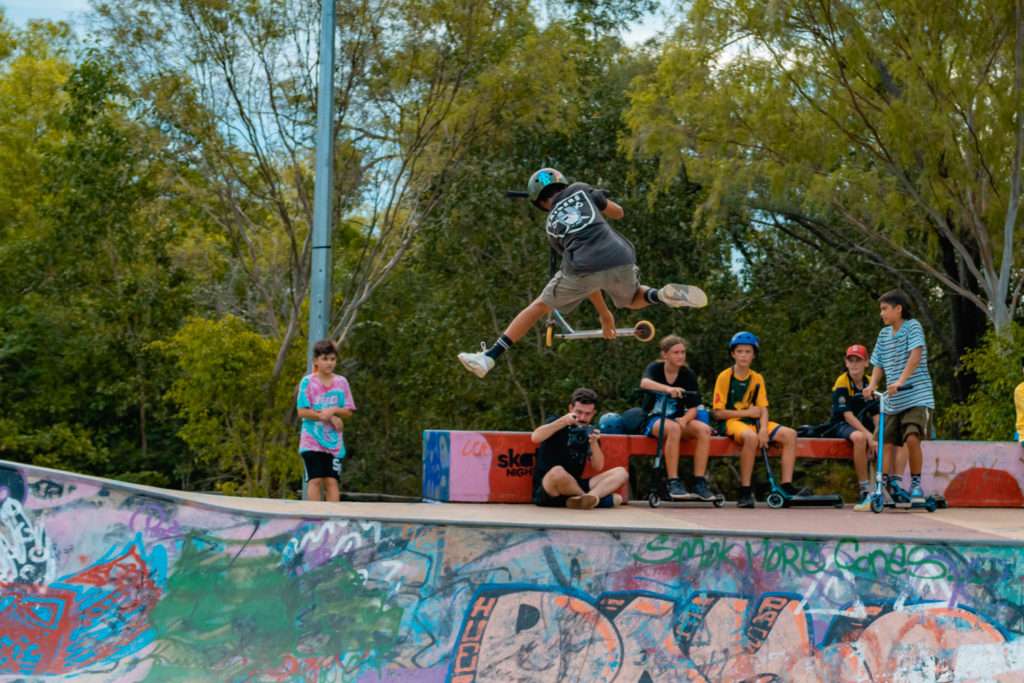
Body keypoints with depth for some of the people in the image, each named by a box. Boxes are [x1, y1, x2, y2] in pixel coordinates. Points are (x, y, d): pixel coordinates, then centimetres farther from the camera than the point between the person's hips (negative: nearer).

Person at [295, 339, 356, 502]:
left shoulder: (341, 382, 6)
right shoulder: (308, 382, -2)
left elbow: (348, 412, 6)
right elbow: (302, 411, -8)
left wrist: (334, 410, -14)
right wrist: (329, 417, -11)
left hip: (334, 442, 2)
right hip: (312, 441, -2)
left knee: (332, 481, 0)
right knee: (315, 480, -5)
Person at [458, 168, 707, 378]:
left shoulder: (552, 224, 25)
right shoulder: (579, 190, 22)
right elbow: (618, 212, 33)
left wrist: (604, 313, 31)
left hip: (582, 267, -1)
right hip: (619, 260, 1)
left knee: (538, 307, 18)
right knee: (633, 299, 33)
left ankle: (490, 356, 13)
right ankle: (660, 295, 1)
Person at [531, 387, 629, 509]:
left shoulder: (590, 431, 14)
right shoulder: (558, 426, 1)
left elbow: (598, 467, 7)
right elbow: (535, 438, -20)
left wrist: (594, 442, -9)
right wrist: (563, 421, -22)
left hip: (575, 487, 6)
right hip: (546, 490, -6)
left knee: (621, 473, -8)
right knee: (557, 472, -40)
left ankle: (591, 496, -38)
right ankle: (600, 498, -22)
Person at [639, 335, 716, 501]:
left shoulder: (688, 374, 2)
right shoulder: (655, 369, -7)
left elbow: (693, 408, 0)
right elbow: (645, 383, -32)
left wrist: (685, 419, -24)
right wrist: (668, 389, -50)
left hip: (677, 419, 4)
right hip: (653, 420, -4)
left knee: (704, 429, -25)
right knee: (673, 428, -37)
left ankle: (699, 483, -25)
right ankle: (673, 483, -36)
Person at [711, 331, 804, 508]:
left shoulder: (757, 379, 12)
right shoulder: (725, 377, -2)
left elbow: (763, 409, 4)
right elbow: (717, 412, -7)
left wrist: (763, 429, -16)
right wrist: (746, 412, -10)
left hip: (753, 422, 6)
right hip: (732, 421, -6)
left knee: (789, 434, -15)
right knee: (750, 437, -39)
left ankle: (786, 485, -18)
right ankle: (745, 491, -33)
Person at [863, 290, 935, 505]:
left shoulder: (912, 326, -5)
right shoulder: (884, 334, 14)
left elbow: (915, 355, -18)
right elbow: (879, 364, 17)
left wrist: (900, 381, -29)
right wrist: (872, 385, -2)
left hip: (917, 397, -7)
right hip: (893, 401, 7)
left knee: (912, 438, -21)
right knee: (886, 444, 4)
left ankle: (916, 484, -7)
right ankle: (888, 485, 11)